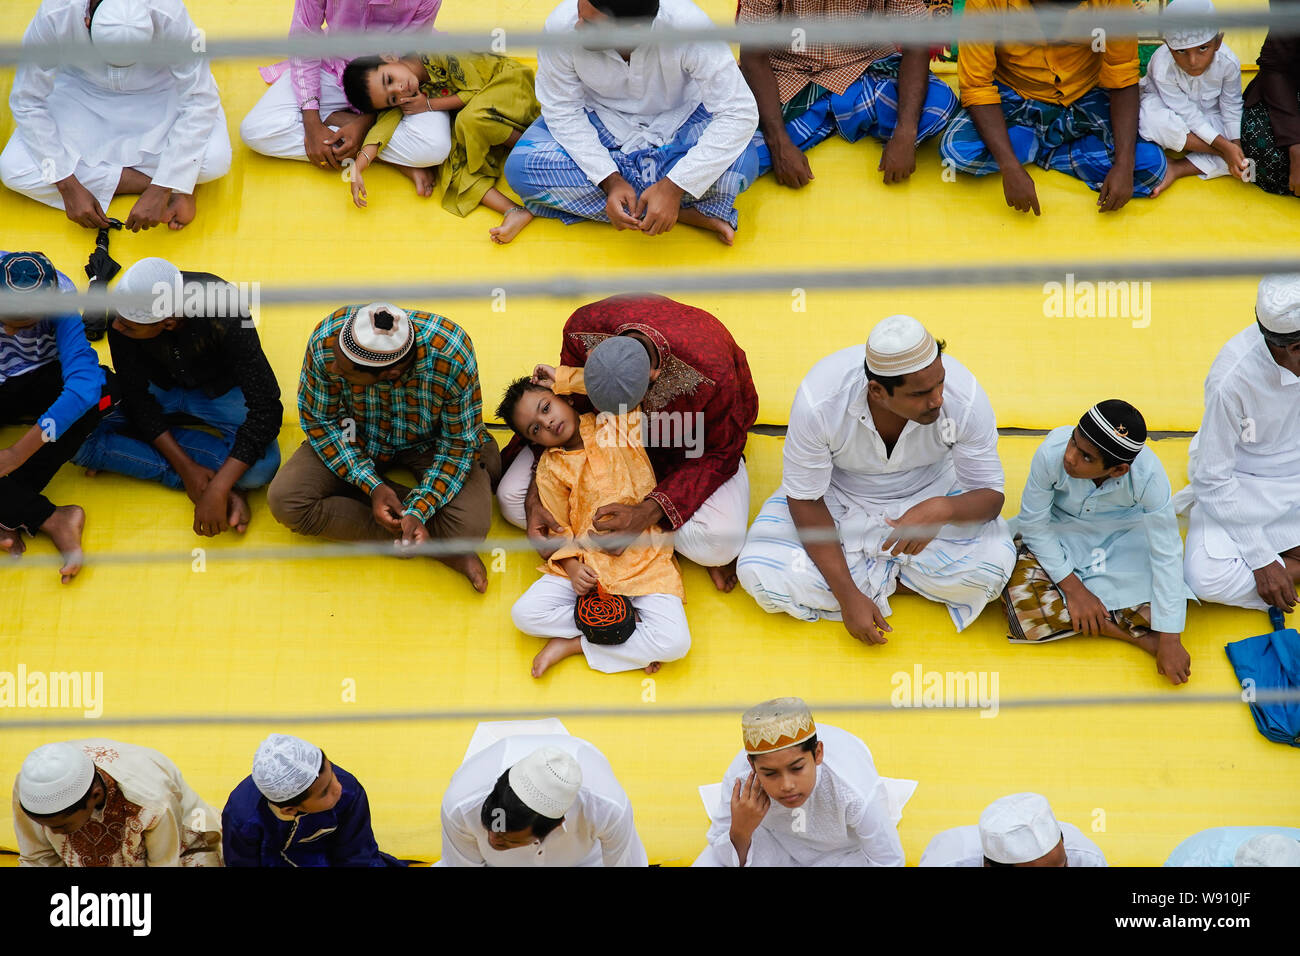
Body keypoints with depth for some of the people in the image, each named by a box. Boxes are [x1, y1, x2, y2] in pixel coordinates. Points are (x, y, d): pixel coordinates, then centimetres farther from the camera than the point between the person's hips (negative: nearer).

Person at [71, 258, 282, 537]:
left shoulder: (223, 317, -36)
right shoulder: (124, 314, -28)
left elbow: (266, 409, -35)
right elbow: (135, 396, -16)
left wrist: (217, 491, -41)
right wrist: (186, 467, -25)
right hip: (157, 385, 4)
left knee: (263, 465, -34)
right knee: (77, 436, -24)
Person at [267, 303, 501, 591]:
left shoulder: (453, 357, -36)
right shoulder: (325, 340, -31)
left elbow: (459, 444, -21)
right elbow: (319, 420, -14)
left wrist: (418, 512, -33)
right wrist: (372, 485, -24)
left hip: (428, 442, -3)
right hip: (358, 439, 3)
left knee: (469, 527, -29)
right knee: (285, 503, -22)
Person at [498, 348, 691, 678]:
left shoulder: (618, 423, 4)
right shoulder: (550, 468, 6)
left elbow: (628, 379, -12)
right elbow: (559, 528, 7)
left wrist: (565, 379, -4)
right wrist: (571, 567, -13)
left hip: (643, 560, -2)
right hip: (585, 563, 2)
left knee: (675, 643, -22)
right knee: (525, 613, -21)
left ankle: (573, 643, -6)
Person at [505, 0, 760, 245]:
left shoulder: (688, 25, -33)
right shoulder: (561, 26, -27)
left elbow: (739, 113, -31)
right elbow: (562, 112, -16)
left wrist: (673, 187, -37)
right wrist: (611, 181, -29)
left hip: (678, 121, -3)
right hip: (600, 120, 3)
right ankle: (688, 212, -22)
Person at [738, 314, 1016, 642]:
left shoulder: (964, 396, -29)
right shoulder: (818, 402, -32)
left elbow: (990, 494, -19)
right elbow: (805, 500, -20)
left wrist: (942, 510, -44)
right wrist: (848, 597, -25)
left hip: (929, 492, 1)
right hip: (838, 497, 0)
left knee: (994, 564, -28)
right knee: (758, 573, -24)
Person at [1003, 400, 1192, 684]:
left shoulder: (1148, 475, -33)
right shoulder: (1052, 453, -33)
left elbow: (1166, 553, -27)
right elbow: (1033, 523, -16)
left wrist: (1170, 641, -29)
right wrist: (1073, 588, -21)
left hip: (1124, 537, -1)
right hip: (1060, 536, 1)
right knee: (1023, 606, -26)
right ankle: (1138, 635, -16)